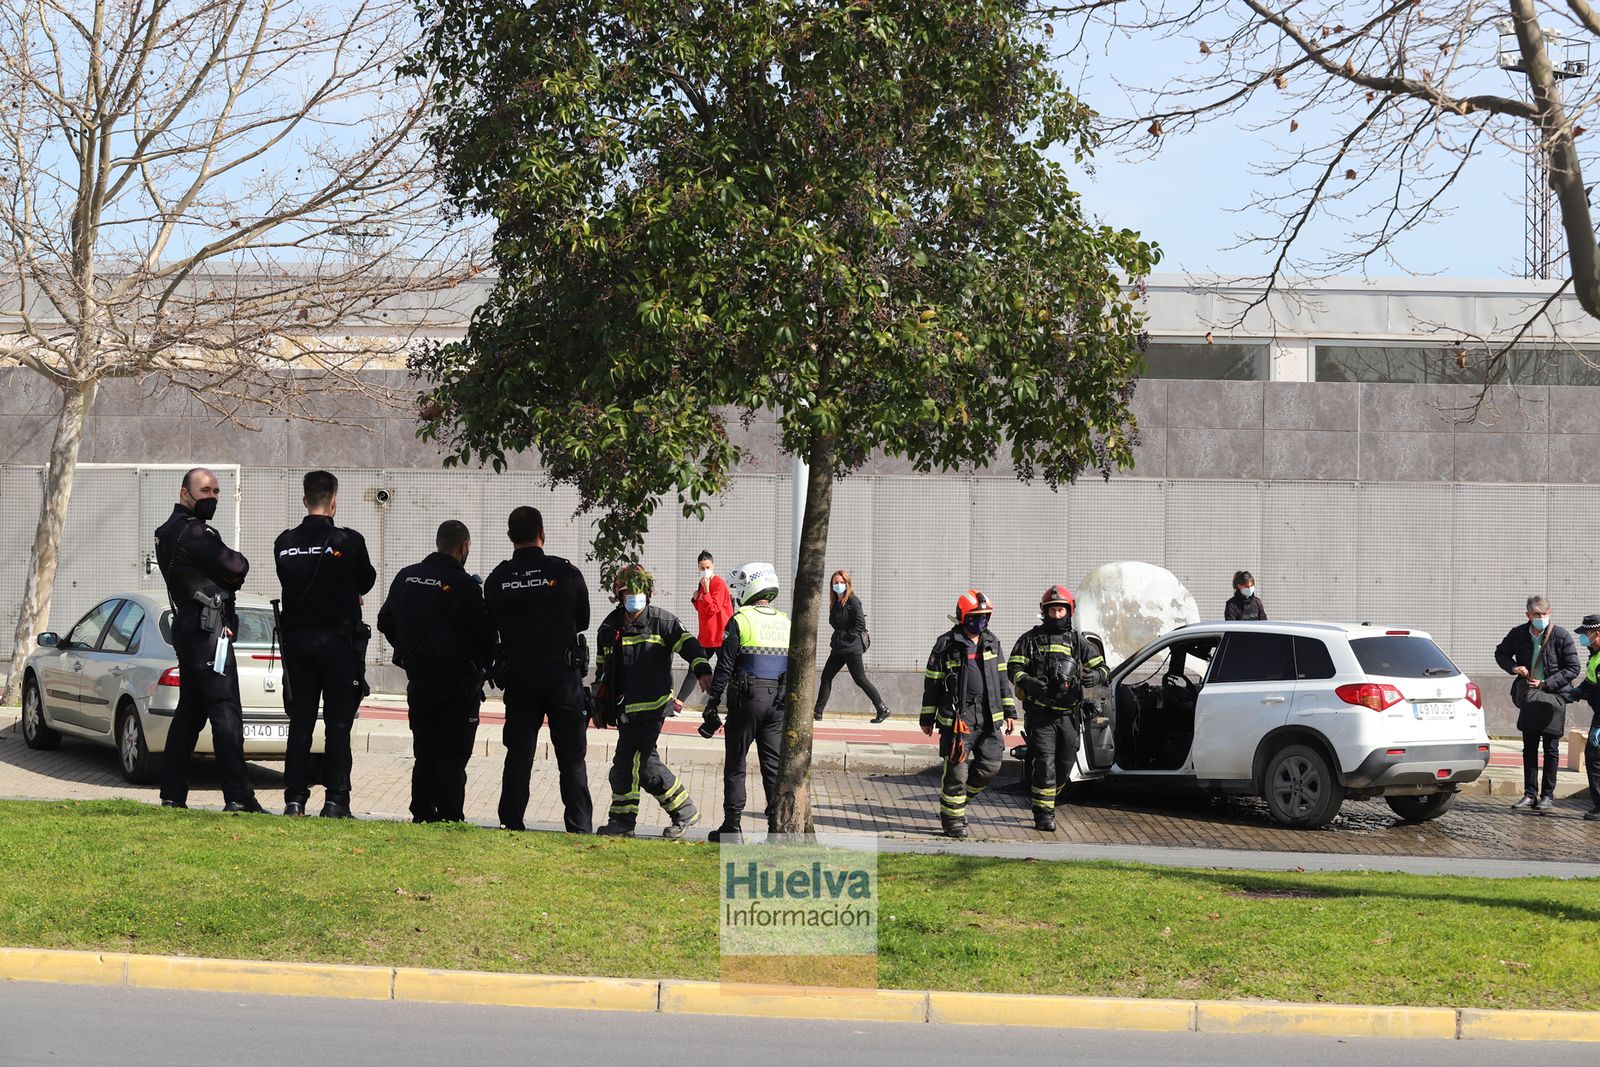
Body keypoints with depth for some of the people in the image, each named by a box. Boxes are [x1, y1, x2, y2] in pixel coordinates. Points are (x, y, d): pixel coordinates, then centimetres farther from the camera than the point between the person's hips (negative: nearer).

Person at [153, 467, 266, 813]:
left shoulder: (168, 531, 20)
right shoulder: (192, 531, -13)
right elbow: (234, 568, -18)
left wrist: (230, 575, 0)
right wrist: (240, 562, 4)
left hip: (187, 627, 11)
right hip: (207, 629, -11)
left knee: (190, 712, 14)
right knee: (226, 713, -11)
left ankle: (172, 794, 15)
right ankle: (238, 797, -15)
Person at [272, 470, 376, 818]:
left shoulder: (284, 543, 1)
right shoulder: (348, 542, -11)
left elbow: (288, 582, 11)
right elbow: (365, 583, 3)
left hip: (296, 639, 4)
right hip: (337, 639, -4)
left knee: (299, 723, 9)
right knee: (338, 724, 1)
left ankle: (295, 799, 7)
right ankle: (335, 800, -1)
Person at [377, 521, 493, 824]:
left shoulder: (405, 577, 4)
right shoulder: (463, 585, -15)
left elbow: (385, 622, 15)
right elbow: (484, 633, -11)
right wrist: (487, 664, 8)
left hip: (419, 681, 5)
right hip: (458, 682, -5)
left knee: (424, 754, 13)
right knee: (453, 756, 0)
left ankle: (422, 816, 13)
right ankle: (449, 818, -2)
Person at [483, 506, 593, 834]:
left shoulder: (496, 579, -1)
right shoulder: (566, 572, -8)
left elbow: (491, 629, 6)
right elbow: (583, 621, 6)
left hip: (518, 675, 2)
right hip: (563, 673, -2)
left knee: (518, 754, 10)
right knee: (572, 757, 4)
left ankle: (512, 823, 8)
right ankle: (579, 827, 2)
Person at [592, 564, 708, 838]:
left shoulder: (662, 621, -2)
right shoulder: (610, 626, 15)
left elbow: (688, 644, -11)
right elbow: (602, 668, 25)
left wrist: (702, 669, -28)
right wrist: (599, 702, 24)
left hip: (651, 707, -6)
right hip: (624, 709, 6)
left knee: (626, 763, -10)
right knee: (646, 764, 8)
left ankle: (622, 821, -2)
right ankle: (685, 810, 20)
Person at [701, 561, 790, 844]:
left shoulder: (740, 621, -7)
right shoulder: (786, 623, 10)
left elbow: (725, 667, -10)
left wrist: (712, 704, -5)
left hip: (746, 700, -4)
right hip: (779, 702, 4)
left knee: (735, 765, 5)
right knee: (774, 764, 7)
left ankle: (732, 827, 5)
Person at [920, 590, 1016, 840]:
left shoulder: (992, 643, 11)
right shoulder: (946, 645, -5)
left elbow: (1002, 678, 18)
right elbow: (932, 683, 0)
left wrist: (1009, 711, 15)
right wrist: (927, 719, 2)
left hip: (988, 719, 5)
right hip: (957, 719, -5)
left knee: (989, 766, 5)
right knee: (956, 770, -4)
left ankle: (958, 800, 27)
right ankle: (952, 819, 9)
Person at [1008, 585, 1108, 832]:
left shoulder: (1076, 641, 12)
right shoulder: (1030, 640, 6)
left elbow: (1102, 668, 12)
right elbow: (1015, 669, 0)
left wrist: (1093, 676, -13)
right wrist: (1028, 682, -22)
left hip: (1068, 715, 3)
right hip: (1040, 714, -3)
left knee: (1065, 765, 10)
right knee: (1044, 763, -11)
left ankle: (1046, 800, 34)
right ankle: (1044, 813, -5)